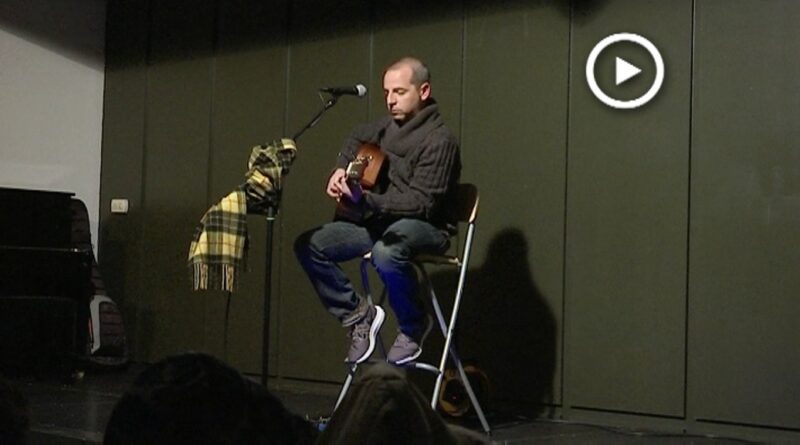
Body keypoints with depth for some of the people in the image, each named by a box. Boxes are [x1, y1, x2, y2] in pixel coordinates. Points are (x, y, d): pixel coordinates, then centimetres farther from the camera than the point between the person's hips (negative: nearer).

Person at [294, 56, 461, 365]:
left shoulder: (439, 140, -18)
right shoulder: (390, 126, 6)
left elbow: (423, 203, -25)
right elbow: (358, 137, 29)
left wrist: (365, 200, -35)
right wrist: (341, 168, 9)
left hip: (427, 227, -8)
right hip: (383, 220, 8)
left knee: (386, 251, -41)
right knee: (309, 245, -6)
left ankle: (414, 326, -14)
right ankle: (359, 314, 4)